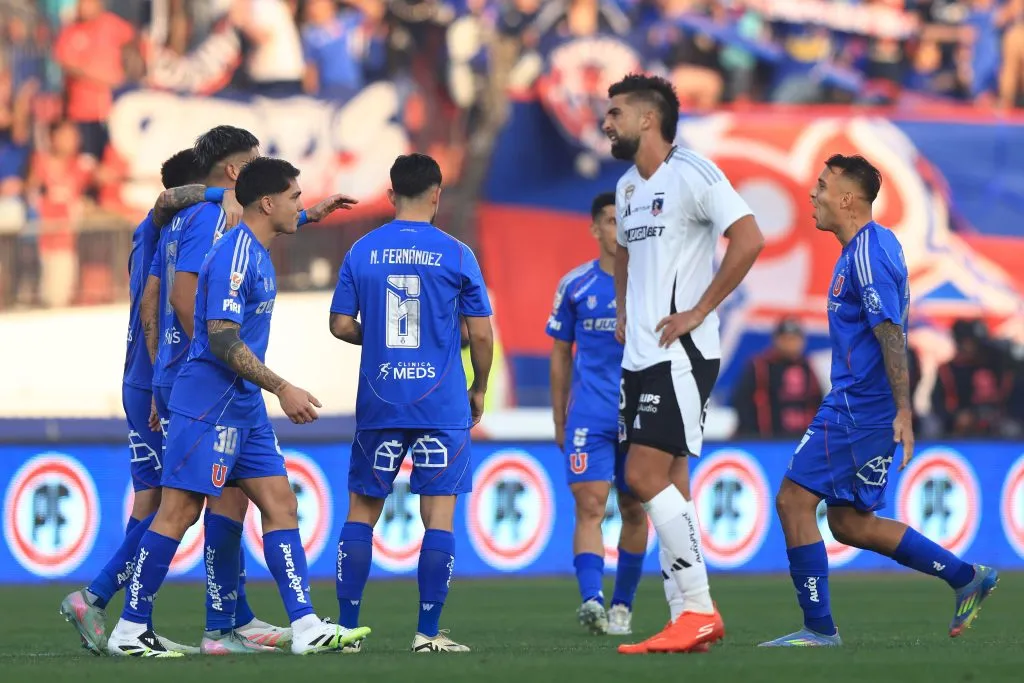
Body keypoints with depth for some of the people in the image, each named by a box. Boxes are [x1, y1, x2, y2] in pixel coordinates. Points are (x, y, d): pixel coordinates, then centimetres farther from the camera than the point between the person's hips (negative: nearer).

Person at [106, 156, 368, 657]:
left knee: (280, 504, 4)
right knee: (180, 511, -7)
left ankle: (306, 628, 2)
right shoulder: (233, 257, -17)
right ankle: (129, 631, -1)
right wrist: (282, 388, -21)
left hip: (244, 407, 10)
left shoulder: (256, 253, 11)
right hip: (207, 404, -10)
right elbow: (223, 339, -21)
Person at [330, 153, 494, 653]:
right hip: (442, 405, -2)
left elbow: (341, 325, 4)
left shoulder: (362, 251, 2)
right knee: (439, 517, 1)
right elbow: (480, 334, -2)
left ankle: (347, 628, 10)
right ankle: (428, 633, -3)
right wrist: (479, 388, 13)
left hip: (378, 405, 2)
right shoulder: (456, 254, -3)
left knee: (362, 513, 11)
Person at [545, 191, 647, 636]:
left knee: (634, 511, 9)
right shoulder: (575, 285, 5)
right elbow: (561, 353, 12)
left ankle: (622, 605, 23)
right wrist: (559, 418, 10)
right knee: (590, 504, -15)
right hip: (589, 415, -1)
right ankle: (591, 600, -27)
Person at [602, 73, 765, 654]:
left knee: (646, 476, -14)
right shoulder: (628, 188, 17)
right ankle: (689, 621, 8)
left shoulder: (691, 174, -11)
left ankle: (699, 609, -9)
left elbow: (749, 239, -19)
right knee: (666, 486, 6)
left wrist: (699, 311, -18)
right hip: (640, 356, 9)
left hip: (680, 353, -9)